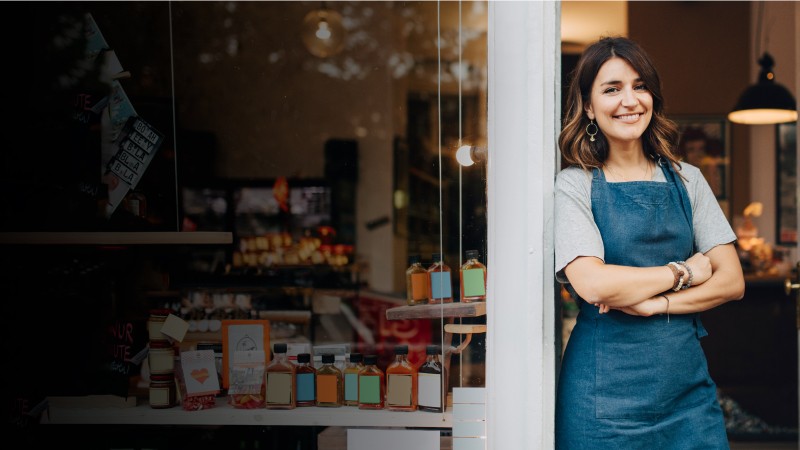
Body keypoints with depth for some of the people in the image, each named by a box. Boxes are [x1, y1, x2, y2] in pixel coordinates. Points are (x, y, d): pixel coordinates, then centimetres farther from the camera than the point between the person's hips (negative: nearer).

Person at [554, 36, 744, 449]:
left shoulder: (686, 180, 8)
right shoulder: (573, 186, -4)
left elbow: (732, 281, 3)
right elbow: (593, 284, -18)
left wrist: (656, 303, -12)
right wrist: (684, 271, -7)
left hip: (687, 380, 4)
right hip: (607, 388, -4)